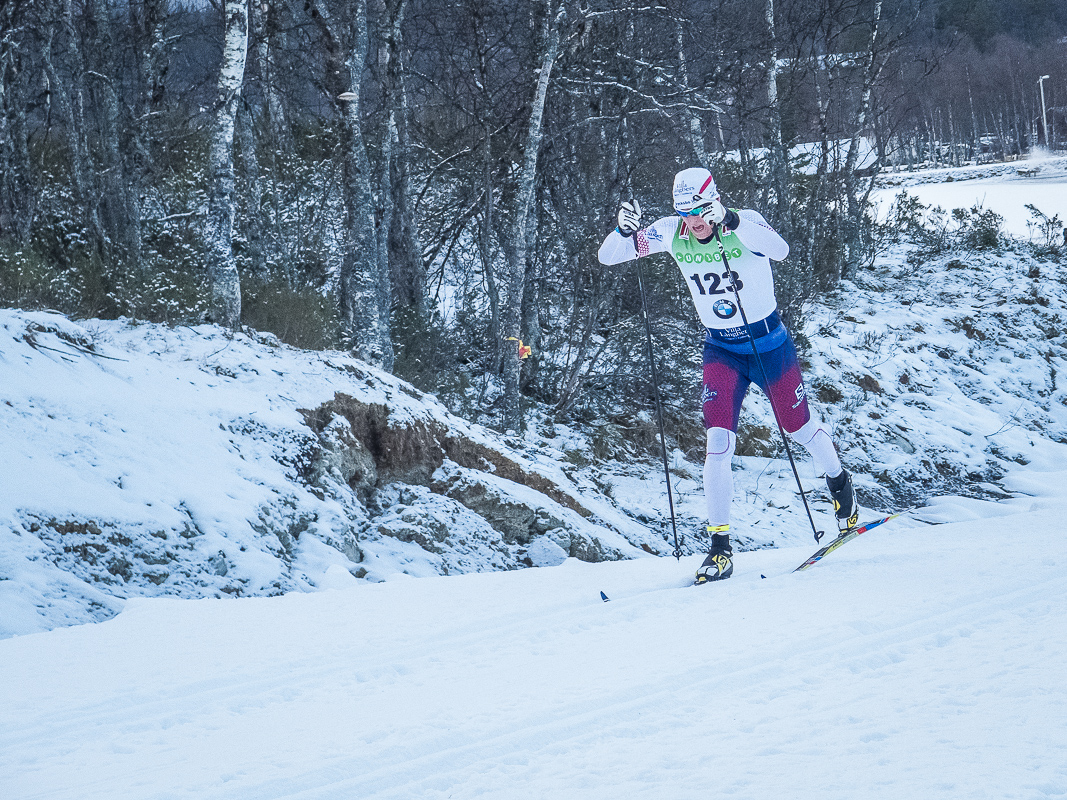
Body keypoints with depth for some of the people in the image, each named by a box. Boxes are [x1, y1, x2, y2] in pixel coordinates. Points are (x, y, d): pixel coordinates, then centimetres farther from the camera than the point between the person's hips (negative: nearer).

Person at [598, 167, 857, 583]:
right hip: (722, 350, 2)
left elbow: (779, 250, -44)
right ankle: (720, 546, -7)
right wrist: (625, 230, -33)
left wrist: (731, 221, -55)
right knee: (718, 441, -14)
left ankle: (839, 482, 47)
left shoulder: (744, 223, -23)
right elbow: (607, 256, -11)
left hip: (770, 343, -2)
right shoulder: (671, 234, -12)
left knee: (799, 428, 15)